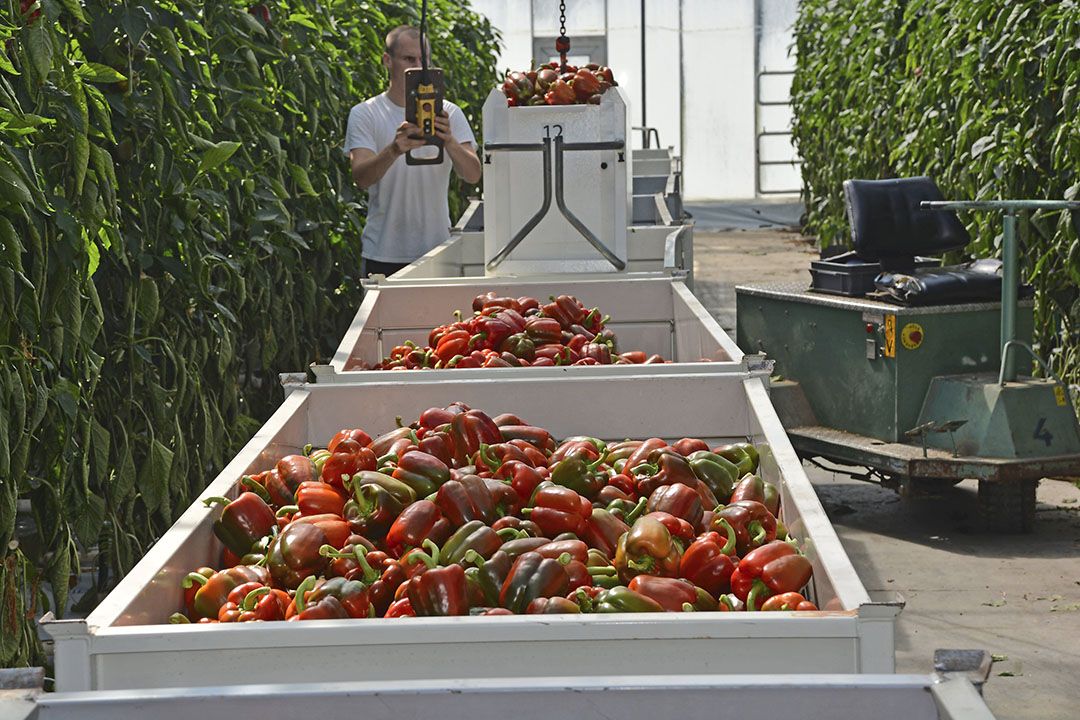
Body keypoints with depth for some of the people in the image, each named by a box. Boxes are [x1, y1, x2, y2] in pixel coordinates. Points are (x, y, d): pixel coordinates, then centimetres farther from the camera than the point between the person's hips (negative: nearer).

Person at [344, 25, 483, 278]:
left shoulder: (449, 113, 5)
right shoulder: (364, 115, 0)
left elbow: (473, 175, -7)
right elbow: (361, 178, -14)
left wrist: (450, 143, -27)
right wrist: (394, 150, -34)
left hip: (436, 251, 2)